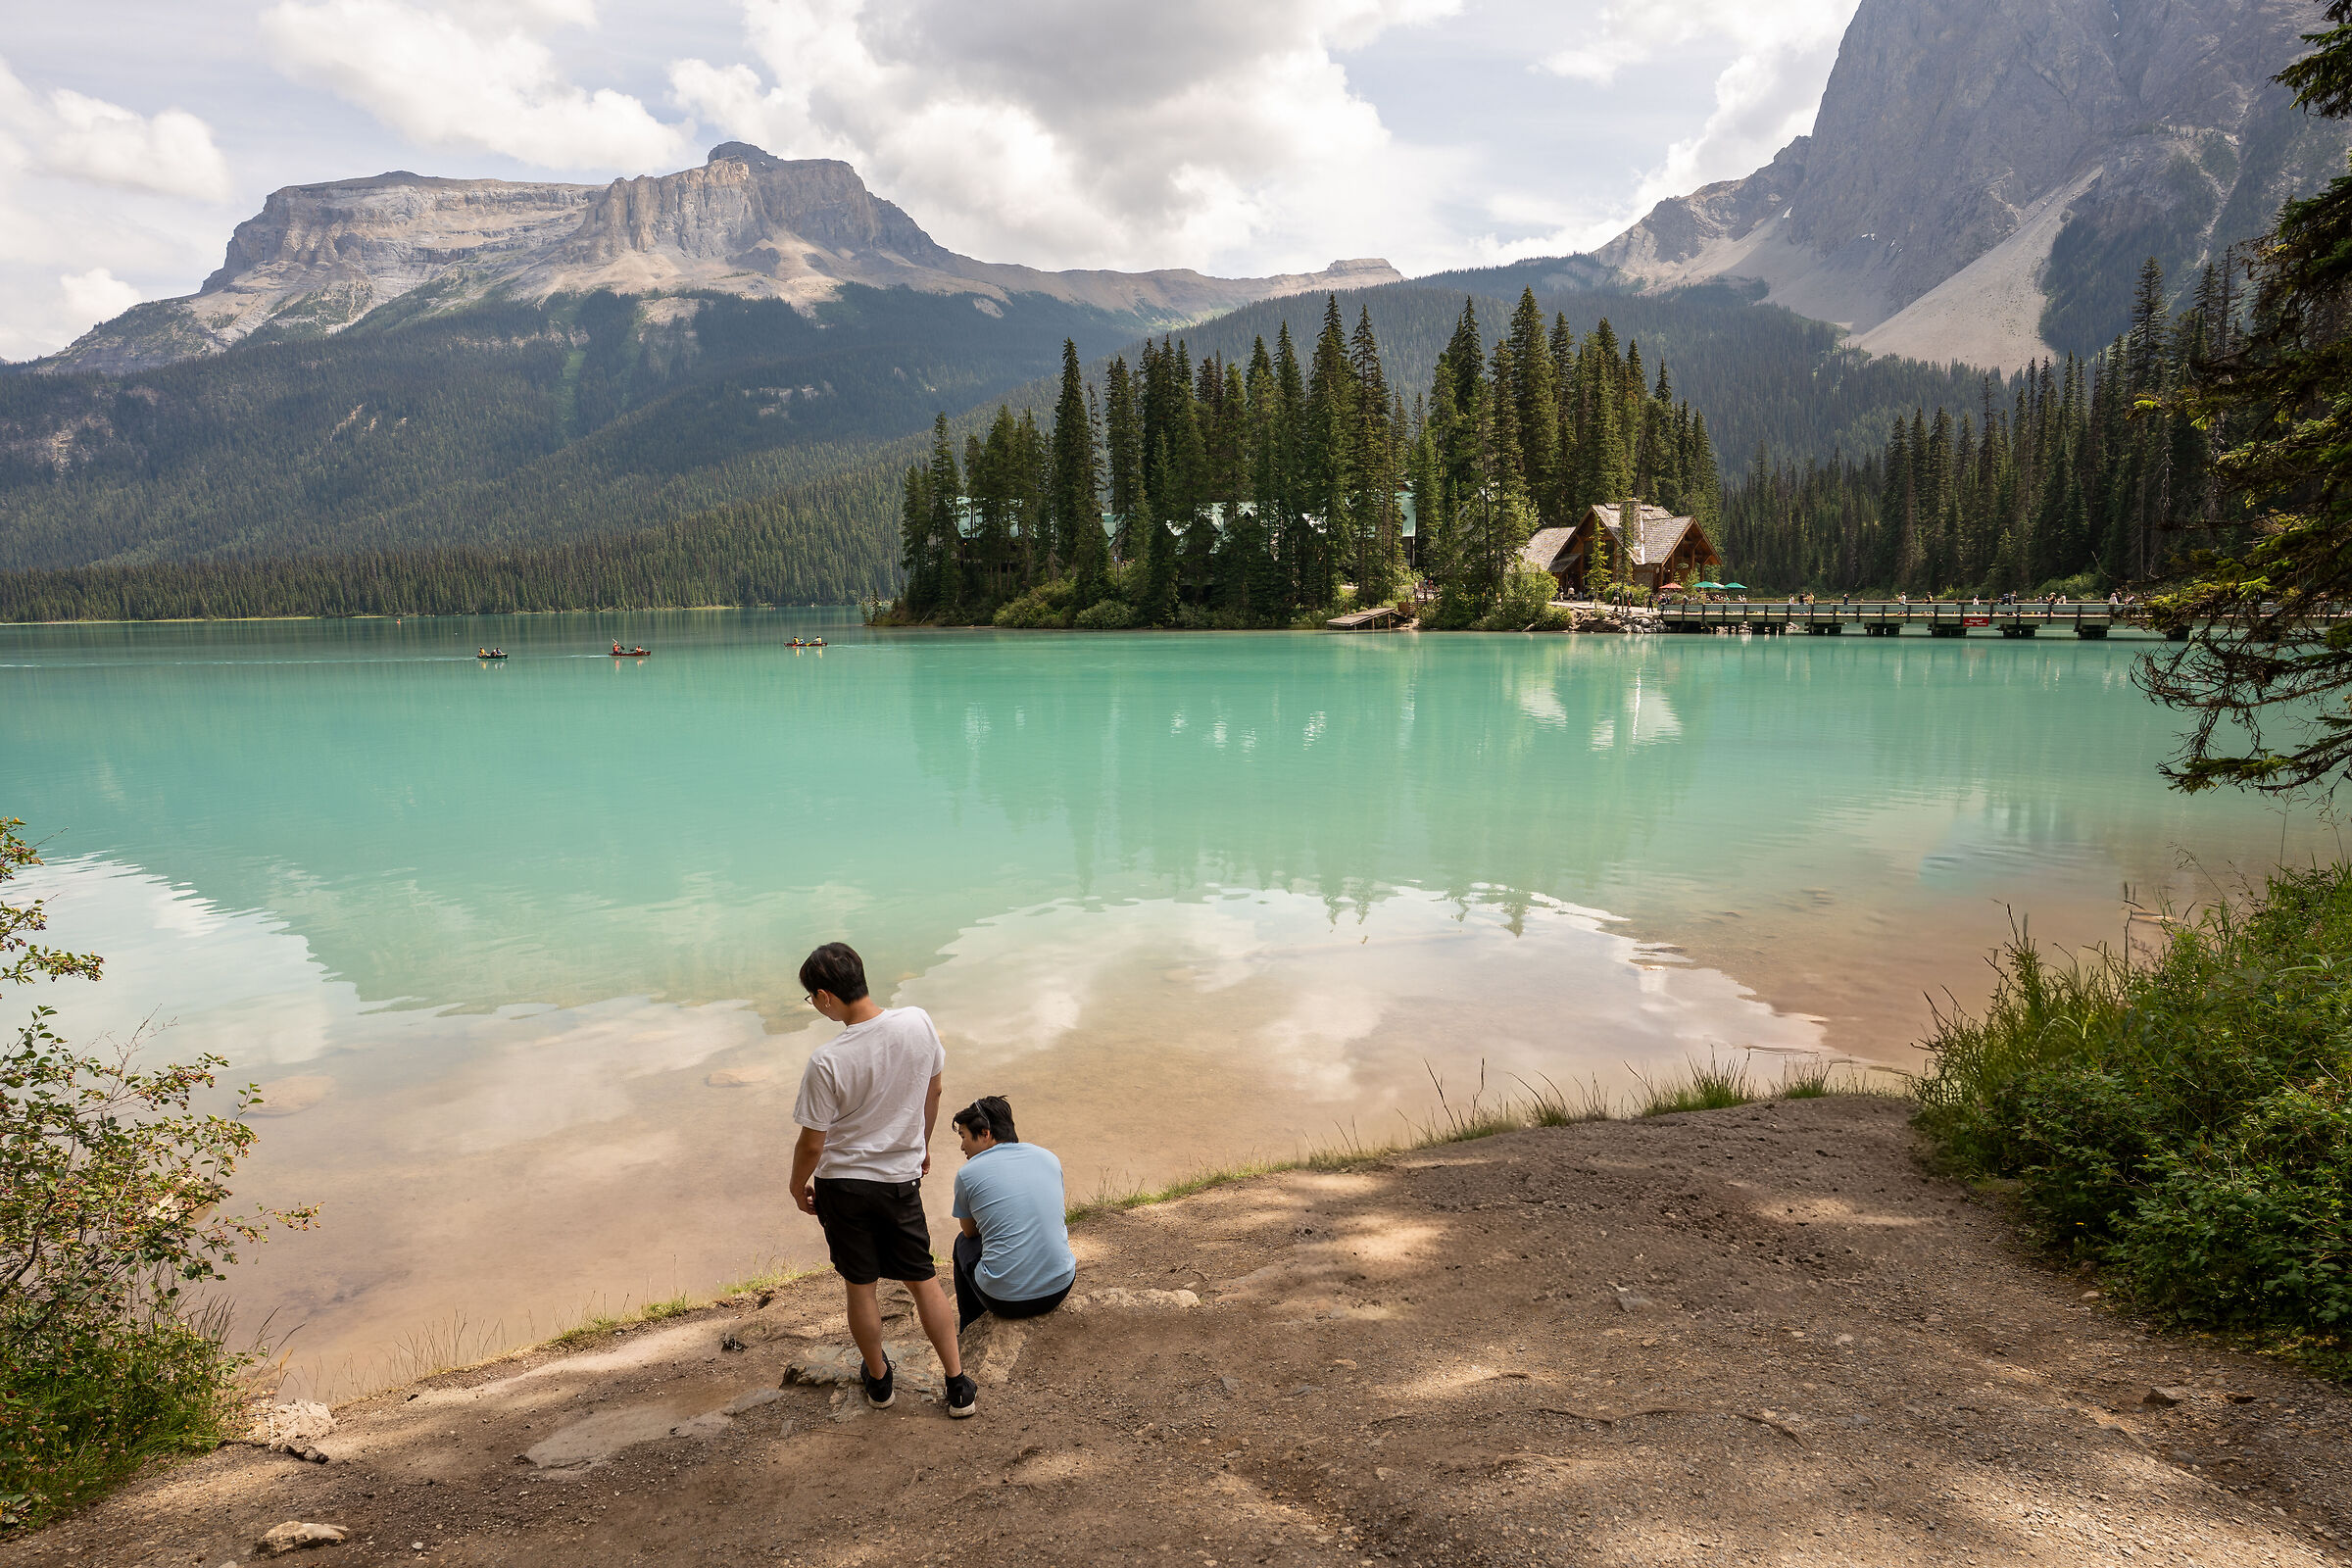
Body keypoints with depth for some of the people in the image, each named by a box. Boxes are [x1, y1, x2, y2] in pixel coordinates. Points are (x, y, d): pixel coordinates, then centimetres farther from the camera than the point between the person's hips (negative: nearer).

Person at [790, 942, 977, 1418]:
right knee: (923, 1280, 17)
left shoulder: (827, 1061, -26)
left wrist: (798, 1185, 5)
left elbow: (812, 1144, -16)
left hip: (842, 1184, -3)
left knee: (860, 1286, 17)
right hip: (902, 1177, 3)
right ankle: (959, 1385, 21)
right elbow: (933, 1091, 3)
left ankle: (879, 1378, 36)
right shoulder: (918, 1023, -14)